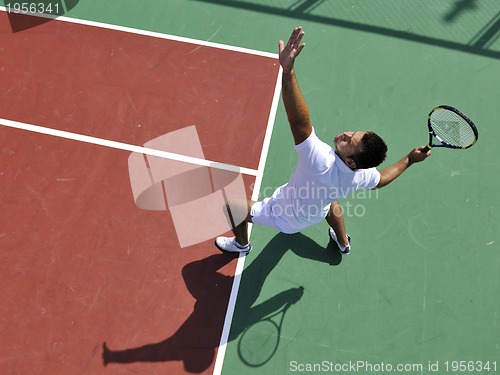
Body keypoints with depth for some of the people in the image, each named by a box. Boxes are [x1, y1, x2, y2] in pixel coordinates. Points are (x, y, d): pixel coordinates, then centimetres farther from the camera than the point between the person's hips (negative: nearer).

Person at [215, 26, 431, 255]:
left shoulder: (321, 163, -50)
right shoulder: (362, 176, -29)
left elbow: (299, 121, -66)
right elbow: (381, 180, -3)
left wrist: (288, 70, -75)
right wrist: (409, 160, 5)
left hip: (284, 217, -6)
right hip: (315, 214, 6)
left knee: (234, 207, 8)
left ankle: (241, 244, 40)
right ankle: (343, 243, 67)